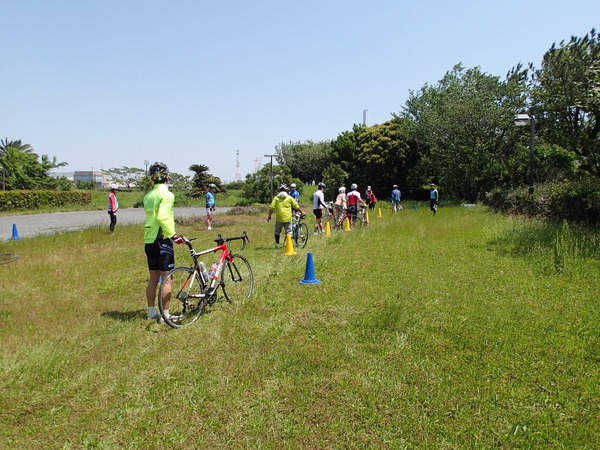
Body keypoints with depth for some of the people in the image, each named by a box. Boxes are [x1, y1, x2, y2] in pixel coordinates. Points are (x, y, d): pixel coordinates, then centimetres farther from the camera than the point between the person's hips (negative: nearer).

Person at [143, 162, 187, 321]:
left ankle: (152, 312, 23)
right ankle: (165, 314, 1)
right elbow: (162, 217, -23)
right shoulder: (167, 194, -11)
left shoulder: (147, 196, 13)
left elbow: (152, 216, 14)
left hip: (149, 240, 8)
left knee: (153, 279, 15)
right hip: (162, 240, -8)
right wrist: (173, 235, -21)